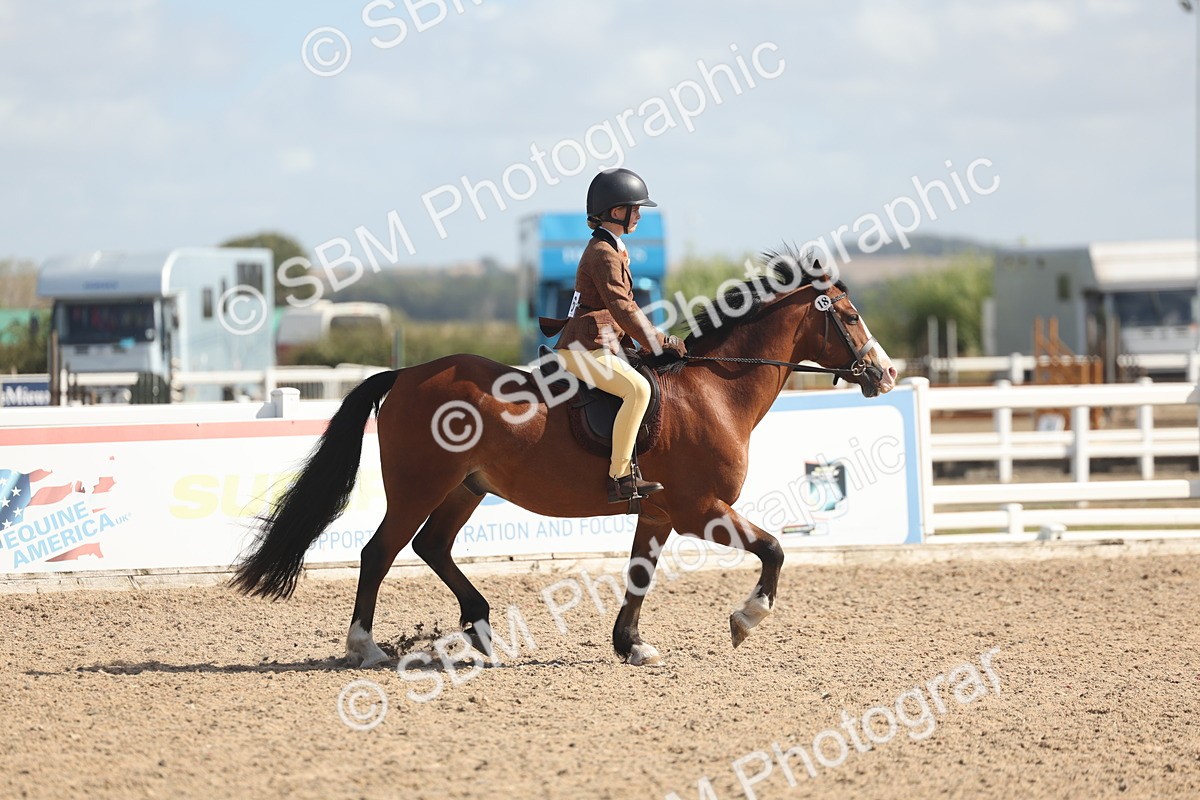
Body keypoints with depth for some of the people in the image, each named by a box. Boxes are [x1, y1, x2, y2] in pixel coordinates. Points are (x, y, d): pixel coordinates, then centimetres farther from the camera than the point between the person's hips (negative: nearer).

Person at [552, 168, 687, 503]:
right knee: (637, 389, -30)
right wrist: (659, 343, -12)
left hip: (601, 346, 11)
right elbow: (622, 310, -19)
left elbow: (626, 306, 25)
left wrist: (658, 340, 16)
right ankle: (619, 477, -33)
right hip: (585, 348, -11)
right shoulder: (603, 254, -13)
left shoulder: (611, 250, 20)